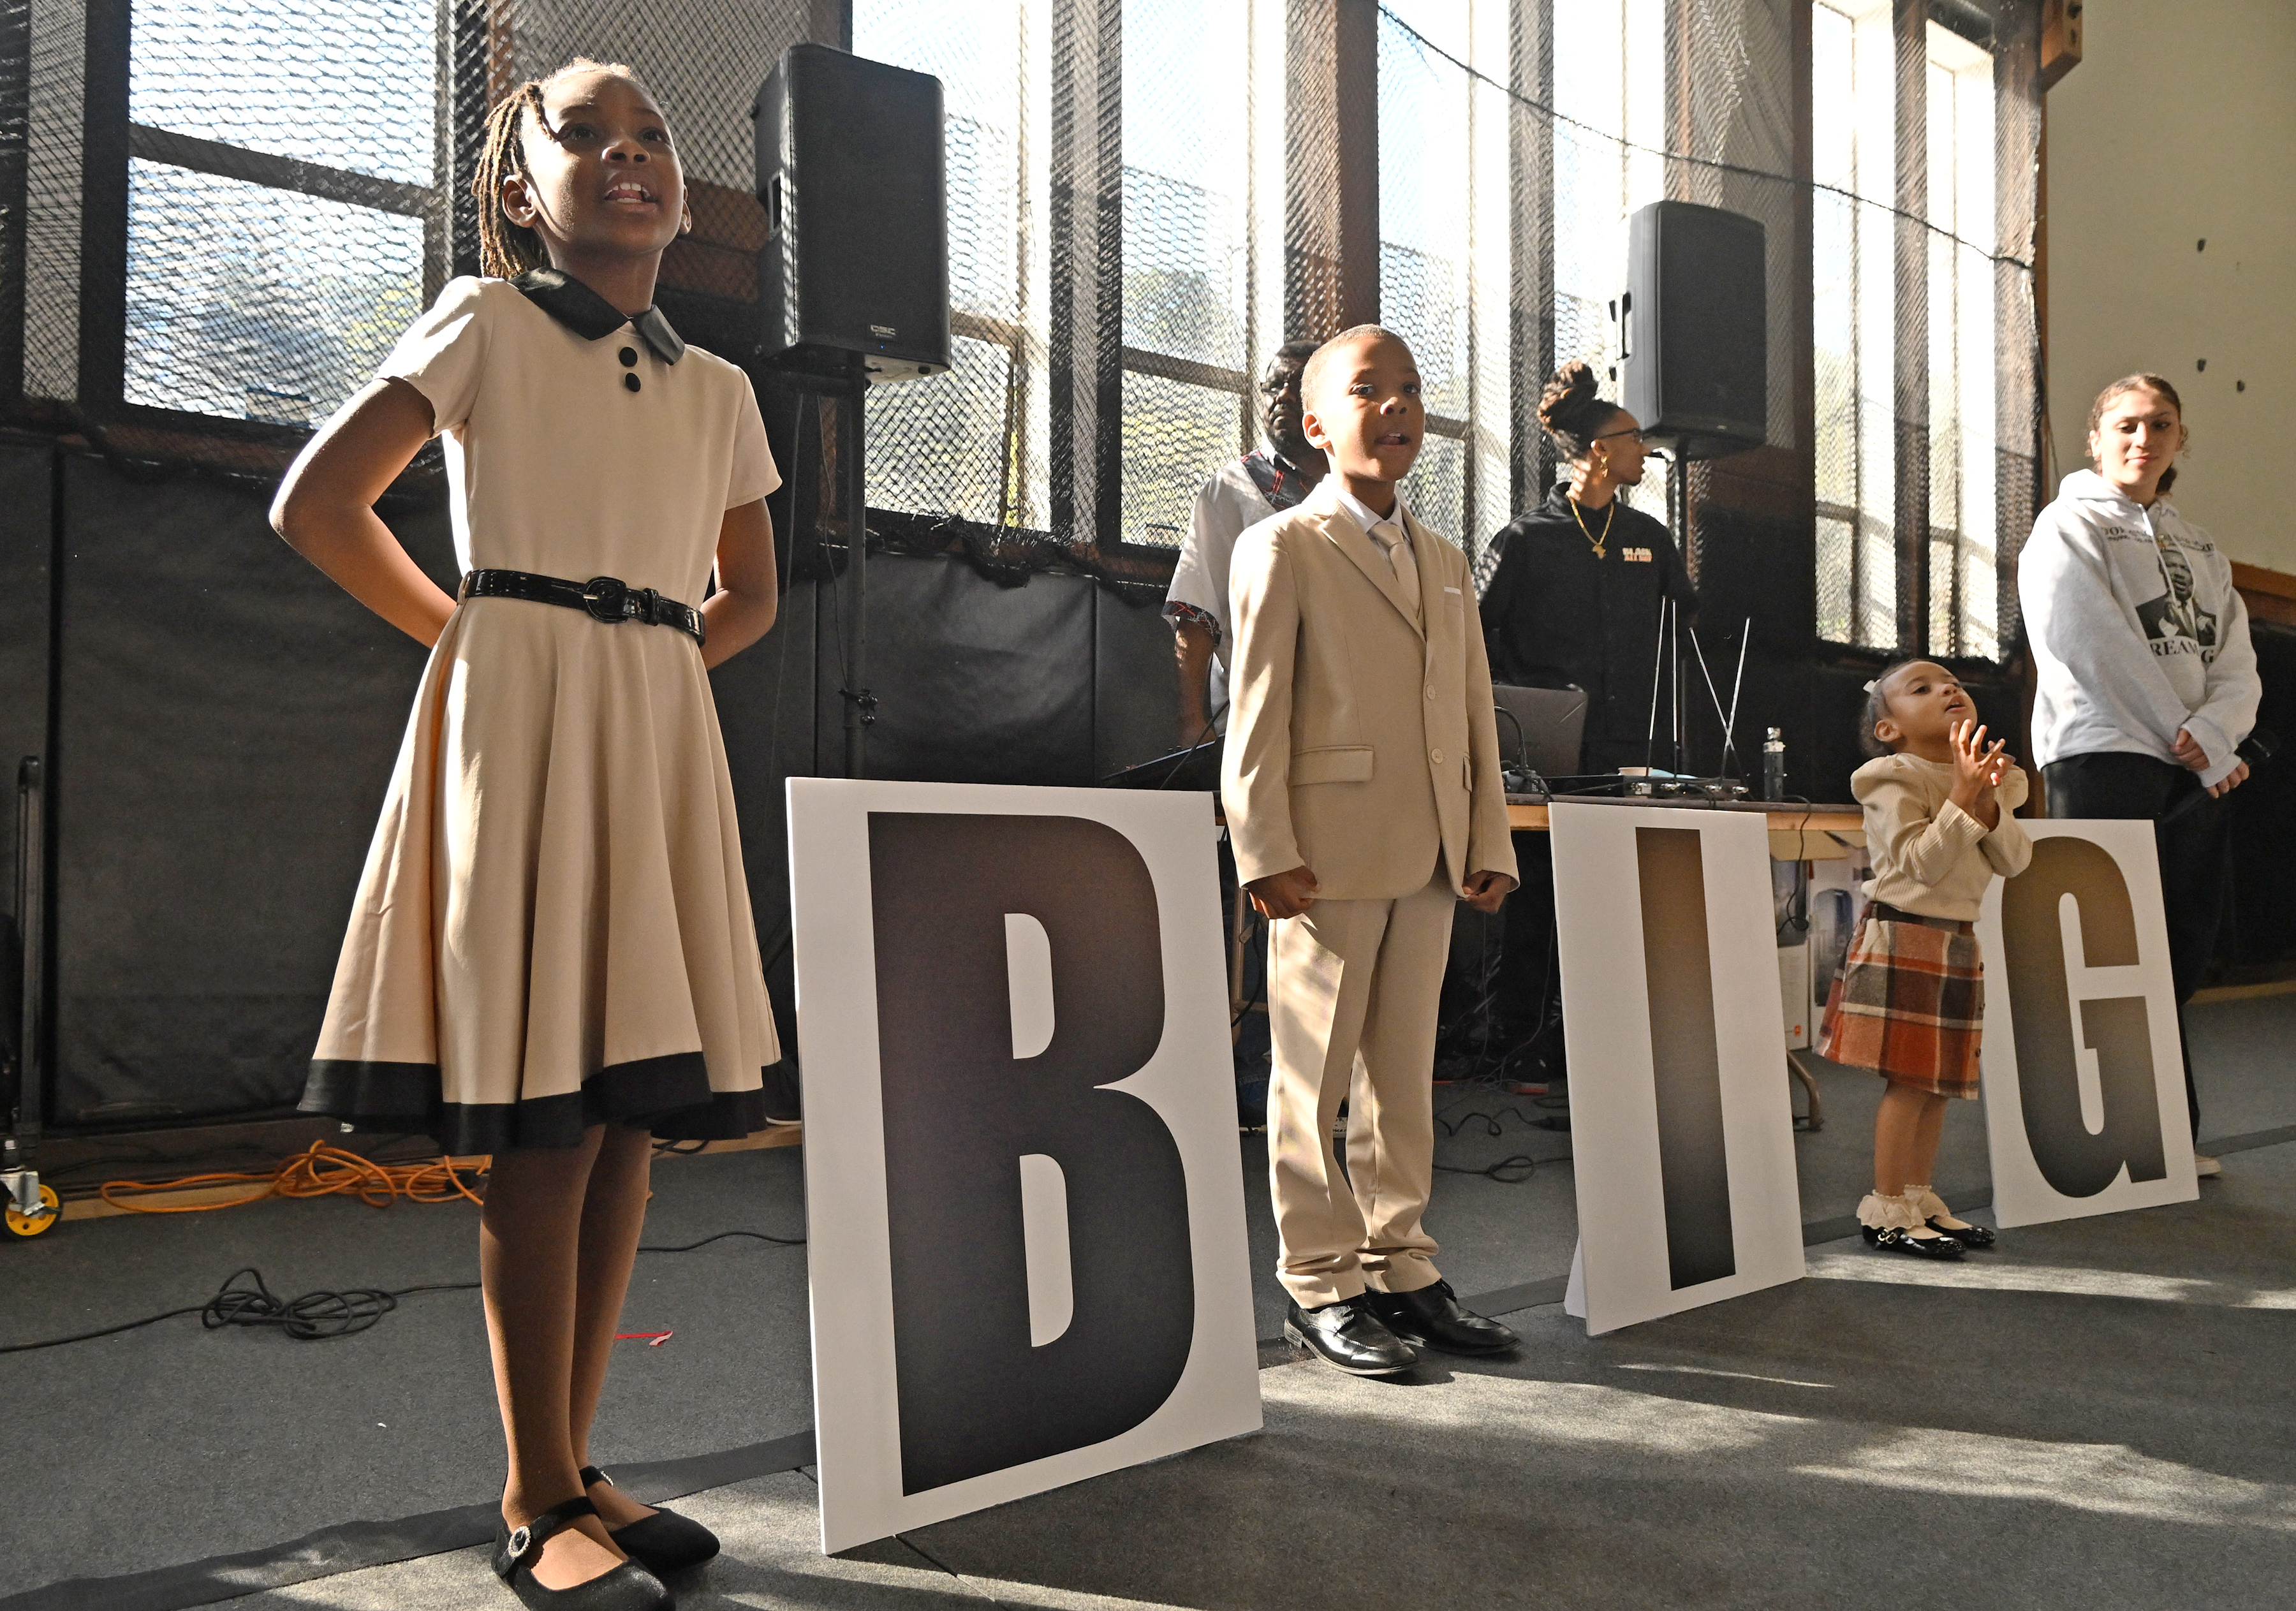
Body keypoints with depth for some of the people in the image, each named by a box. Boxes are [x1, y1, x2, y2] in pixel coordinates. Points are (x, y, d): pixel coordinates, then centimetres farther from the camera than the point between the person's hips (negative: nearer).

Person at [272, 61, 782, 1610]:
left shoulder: (719, 389, 17)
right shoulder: (487, 322, 4)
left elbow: (753, 594, 26)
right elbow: (319, 502, -1)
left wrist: (655, 662, 10)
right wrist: (472, 633, 3)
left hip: (661, 734, 5)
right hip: (519, 717, -5)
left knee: (635, 1111, 4)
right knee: (549, 1122, -7)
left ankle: (576, 1468, 16)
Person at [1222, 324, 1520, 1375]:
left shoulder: (1447, 564, 19)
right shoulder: (1282, 548, 0)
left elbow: (1475, 715, 16)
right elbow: (1255, 714, -7)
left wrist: (1488, 844, 8)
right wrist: (1266, 853, -14)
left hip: (1428, 863, 6)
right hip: (1329, 857, -6)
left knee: (1404, 1076, 12)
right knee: (1314, 1077, 2)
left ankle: (1401, 1268, 22)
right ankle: (1320, 1285, 12)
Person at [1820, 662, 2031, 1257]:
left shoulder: (1989, 780, 12)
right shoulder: (1895, 781, -11)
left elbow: (2015, 862, 4)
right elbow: (1922, 863, -21)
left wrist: (1989, 803, -11)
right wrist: (1961, 795, -24)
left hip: (1958, 941, 8)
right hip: (1904, 937, -8)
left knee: (1942, 1081, 11)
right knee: (1910, 1080, -8)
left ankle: (1919, 1199, 21)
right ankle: (1887, 1211, 0)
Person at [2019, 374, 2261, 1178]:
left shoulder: (2198, 548, 22)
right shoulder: (2070, 529, 3)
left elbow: (2237, 663, 12)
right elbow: (2100, 652, -9)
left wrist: (2212, 733, -10)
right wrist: (2195, 745, -9)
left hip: (2195, 771, 6)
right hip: (2104, 757, -6)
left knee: (2185, 952, 6)